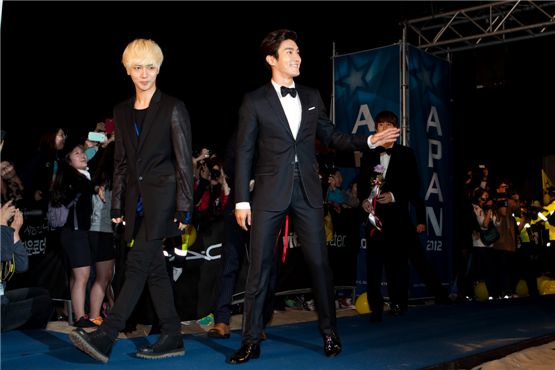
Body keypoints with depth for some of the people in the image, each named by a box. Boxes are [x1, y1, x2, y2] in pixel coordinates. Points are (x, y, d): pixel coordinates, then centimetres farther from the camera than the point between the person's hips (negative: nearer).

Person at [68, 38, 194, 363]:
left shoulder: (173, 108, -3)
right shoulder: (123, 111, 13)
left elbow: (184, 161, -6)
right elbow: (121, 162, 15)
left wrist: (184, 207, -10)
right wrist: (117, 204, 11)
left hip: (162, 196, -6)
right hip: (136, 199, 6)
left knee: (138, 265, -10)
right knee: (155, 268, 8)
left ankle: (105, 337, -11)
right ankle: (172, 339, 16)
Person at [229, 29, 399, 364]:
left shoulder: (312, 97, 13)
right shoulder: (255, 101, 2)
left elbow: (332, 136, 17)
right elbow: (245, 153, -1)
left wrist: (370, 141, 4)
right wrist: (242, 200, -6)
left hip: (307, 191, 3)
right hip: (270, 193, -3)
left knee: (319, 263, 4)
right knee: (260, 266, 0)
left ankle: (329, 333, 18)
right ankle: (251, 340, 8)